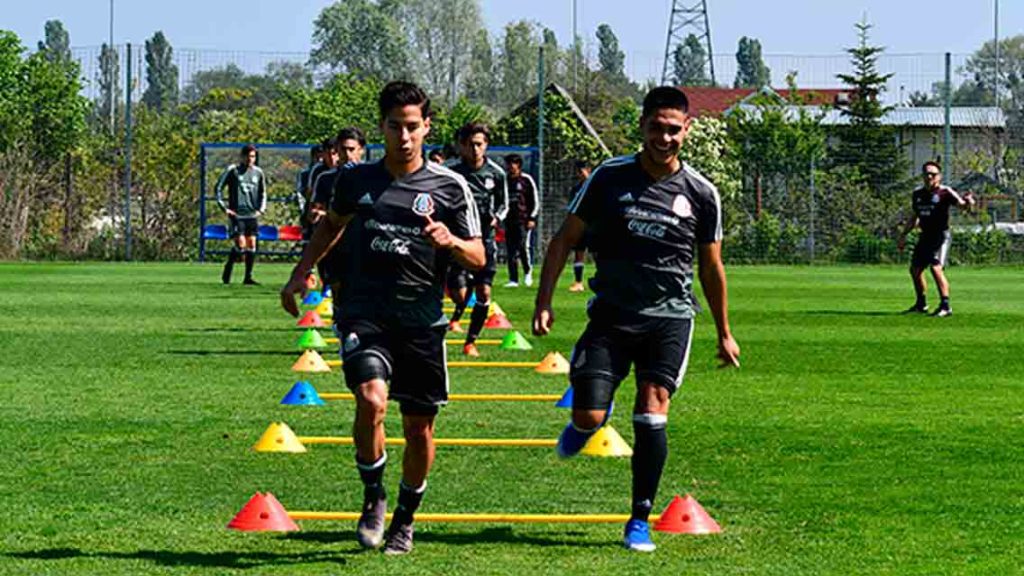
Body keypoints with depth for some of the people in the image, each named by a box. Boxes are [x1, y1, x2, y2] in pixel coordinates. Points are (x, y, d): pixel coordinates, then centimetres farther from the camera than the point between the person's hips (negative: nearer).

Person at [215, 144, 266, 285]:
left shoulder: (258, 172, 9)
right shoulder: (232, 170, -4)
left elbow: (263, 192, 22)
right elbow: (218, 188, 0)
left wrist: (261, 209, 10)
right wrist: (224, 207, -5)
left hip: (252, 214, 5)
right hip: (236, 214, -5)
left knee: (251, 245, 2)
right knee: (240, 244, -13)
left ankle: (248, 277, 8)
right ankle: (227, 272, 5)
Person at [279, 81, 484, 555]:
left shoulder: (449, 187, 1)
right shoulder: (355, 180, 6)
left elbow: (477, 258, 4)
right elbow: (332, 223, 26)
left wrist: (450, 240, -17)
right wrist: (301, 274, 19)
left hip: (421, 320, 0)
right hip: (363, 313, 0)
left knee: (420, 428, 5)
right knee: (371, 399, -24)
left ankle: (404, 520, 28)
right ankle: (373, 497, -1)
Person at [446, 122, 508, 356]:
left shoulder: (496, 173, 2)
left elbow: (503, 203, 15)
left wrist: (496, 217, -4)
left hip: (485, 239, 2)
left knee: (484, 293, -4)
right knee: (459, 293, -9)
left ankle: (471, 341, 13)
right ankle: (457, 314, 30)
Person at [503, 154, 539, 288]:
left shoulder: (526, 180, 1)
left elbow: (535, 201, 3)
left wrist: (532, 218, -5)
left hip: (524, 220, -4)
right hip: (509, 220, 4)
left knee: (523, 247, -13)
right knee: (510, 251, 1)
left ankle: (527, 272, 12)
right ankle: (513, 280, 5)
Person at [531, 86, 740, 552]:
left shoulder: (701, 194, 2)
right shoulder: (610, 177, -1)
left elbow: (711, 267, 14)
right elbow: (565, 239, 4)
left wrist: (724, 333, 18)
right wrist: (544, 300, -4)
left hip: (669, 317, 0)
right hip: (611, 314, 0)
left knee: (652, 411, -14)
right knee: (589, 417, -10)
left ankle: (640, 519, -2)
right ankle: (585, 424, 31)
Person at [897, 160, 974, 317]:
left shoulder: (944, 192, -10)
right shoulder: (918, 194, 10)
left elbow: (960, 204, -23)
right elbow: (914, 216, 22)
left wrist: (967, 202, -46)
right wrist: (903, 234, 22)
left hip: (941, 235, -8)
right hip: (925, 236, 8)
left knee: (936, 267, -21)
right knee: (915, 269, 13)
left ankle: (945, 306, -18)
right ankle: (921, 304, 31)